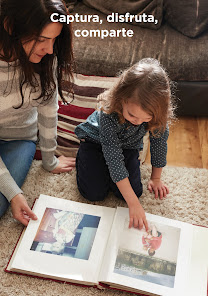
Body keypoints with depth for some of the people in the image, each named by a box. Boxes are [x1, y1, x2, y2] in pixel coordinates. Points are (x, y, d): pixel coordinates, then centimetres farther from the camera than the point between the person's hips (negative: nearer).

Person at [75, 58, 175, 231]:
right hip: (96, 140, -3)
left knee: (134, 190, -13)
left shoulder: (157, 114, -30)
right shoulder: (108, 114, -39)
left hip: (128, 145, 3)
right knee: (94, 193, -13)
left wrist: (156, 178, 0)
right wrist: (134, 204, -39)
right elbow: (114, 159, -37)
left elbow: (159, 142, -11)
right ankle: (82, 156, 15)